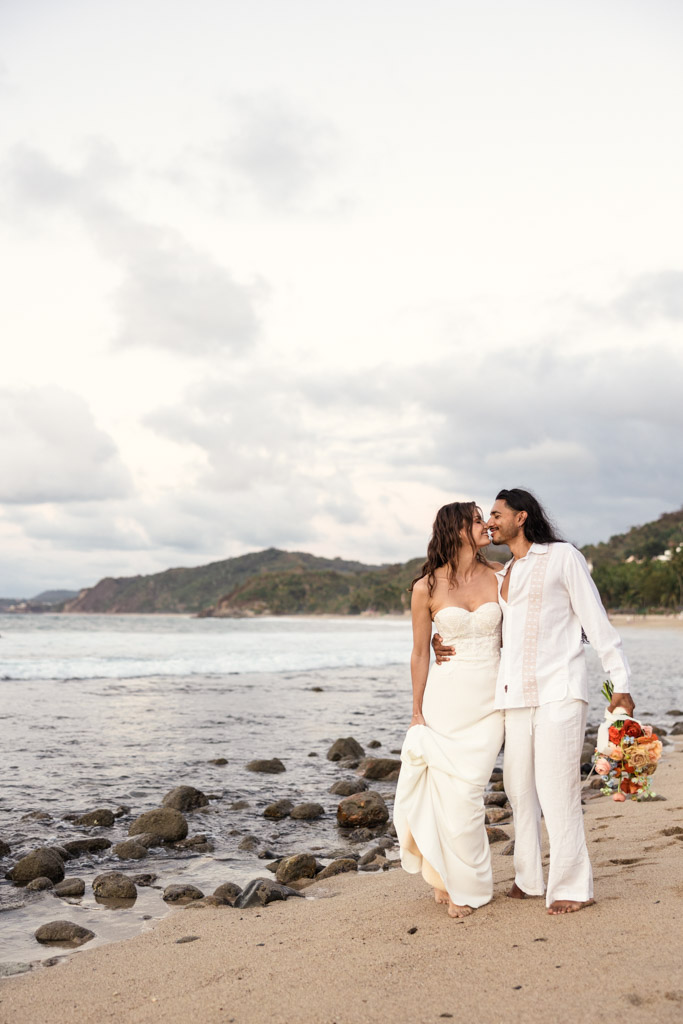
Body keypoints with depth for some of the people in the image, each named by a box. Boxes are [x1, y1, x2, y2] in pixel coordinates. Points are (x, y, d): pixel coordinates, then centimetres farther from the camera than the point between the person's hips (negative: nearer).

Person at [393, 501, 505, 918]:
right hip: (446, 694, 0)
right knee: (443, 788, 0)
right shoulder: (427, 588, -3)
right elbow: (420, 653, 3)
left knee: (465, 792, -3)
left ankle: (469, 887, 15)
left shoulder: (499, 575, 2)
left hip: (490, 697, 1)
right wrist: (418, 712, 2)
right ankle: (448, 876, 22)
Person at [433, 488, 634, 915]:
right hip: (515, 695, 7)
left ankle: (572, 886, 4)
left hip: (560, 691, -6)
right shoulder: (501, 575, 20)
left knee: (557, 790, -7)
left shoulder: (563, 557, 2)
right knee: (519, 787, 8)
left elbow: (597, 621, -1)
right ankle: (529, 879, 21)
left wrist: (620, 682, -7)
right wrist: (451, 647, 14)